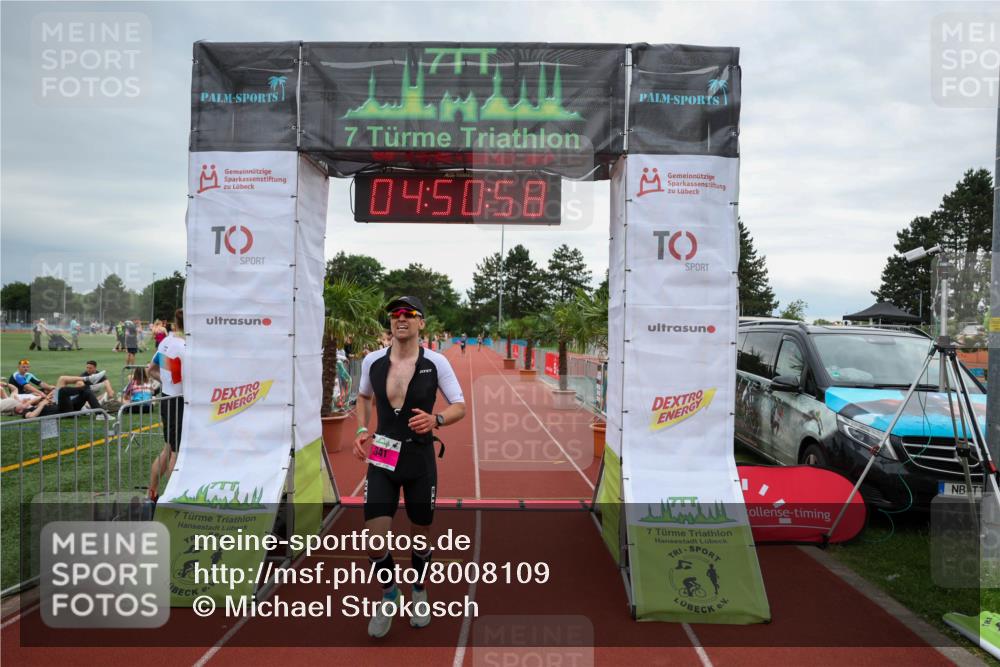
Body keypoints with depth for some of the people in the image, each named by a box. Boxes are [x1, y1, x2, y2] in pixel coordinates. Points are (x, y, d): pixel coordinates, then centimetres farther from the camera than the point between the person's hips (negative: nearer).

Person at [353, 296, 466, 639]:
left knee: (421, 535, 12)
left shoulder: (436, 362, -10)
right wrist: (362, 430, 1)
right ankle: (388, 593, 24)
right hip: (381, 459, 1)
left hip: (420, 460, -1)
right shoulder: (372, 361, -3)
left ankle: (419, 590, 42)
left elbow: (460, 407, -4)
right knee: (374, 538, -6)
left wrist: (435, 420, -24)